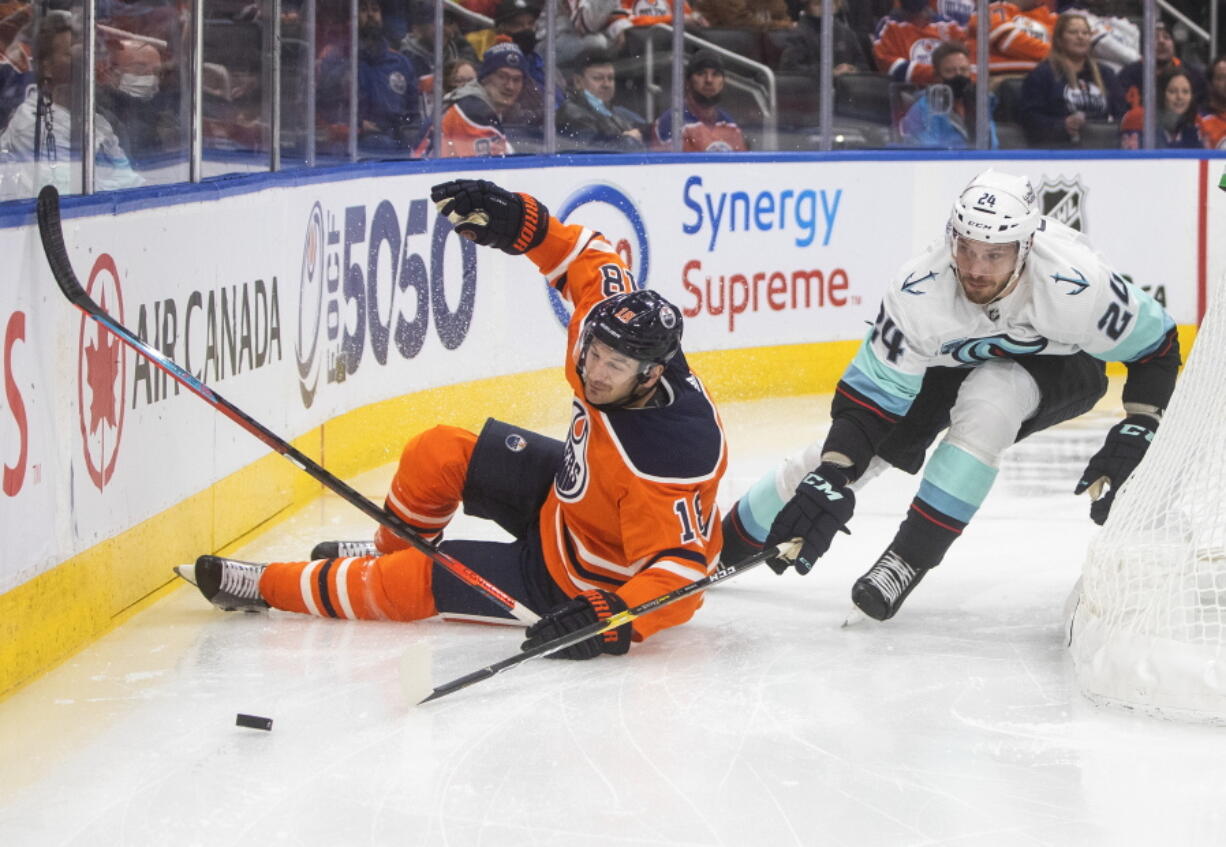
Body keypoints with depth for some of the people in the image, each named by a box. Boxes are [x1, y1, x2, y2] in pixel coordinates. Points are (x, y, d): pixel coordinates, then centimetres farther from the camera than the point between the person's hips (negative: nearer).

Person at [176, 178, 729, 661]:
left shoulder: (669, 462, -40)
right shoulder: (610, 326, -20)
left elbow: (677, 568, -38)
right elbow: (589, 260, -3)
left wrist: (610, 620, -51)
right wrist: (519, 222, -17)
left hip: (593, 581, -8)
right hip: (564, 499, 8)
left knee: (412, 585, -6)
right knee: (437, 455, 3)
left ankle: (267, 586, 13)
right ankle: (393, 551, 34)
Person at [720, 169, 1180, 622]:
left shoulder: (1075, 283, -39)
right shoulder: (918, 291, -34)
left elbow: (1155, 342, -21)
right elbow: (871, 392, -25)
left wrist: (1136, 433, -28)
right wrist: (831, 477, -37)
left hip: (1061, 366, -2)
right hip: (952, 362, 2)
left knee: (987, 399, -36)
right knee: (849, 446, -6)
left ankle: (912, 555, -24)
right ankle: (722, 542, 17)